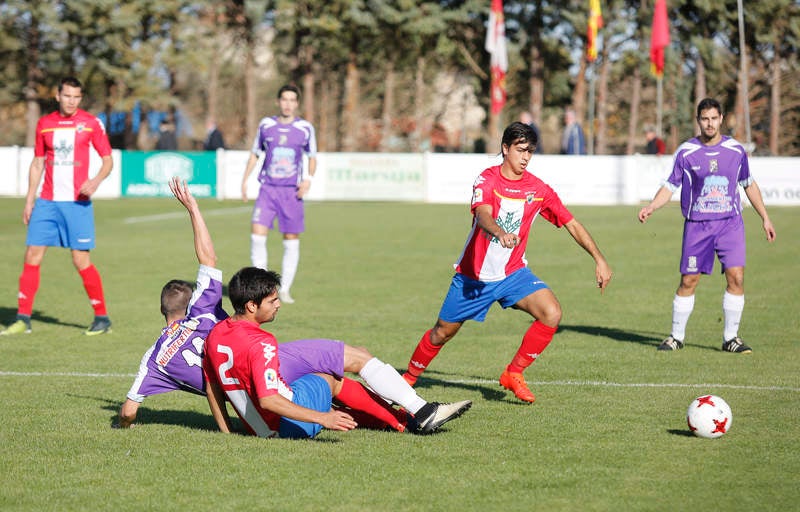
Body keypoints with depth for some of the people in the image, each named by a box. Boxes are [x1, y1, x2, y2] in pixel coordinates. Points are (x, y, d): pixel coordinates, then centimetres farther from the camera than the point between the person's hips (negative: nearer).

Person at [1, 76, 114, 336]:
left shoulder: (91, 123, -1)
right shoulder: (44, 124, 9)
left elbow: (108, 160, 2)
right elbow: (37, 163, 15)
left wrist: (96, 181, -18)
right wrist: (29, 200, 11)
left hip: (77, 203, -3)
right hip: (47, 202, 4)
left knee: (81, 260, -7)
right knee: (32, 256, -2)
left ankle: (102, 318, 6)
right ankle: (23, 319, 4)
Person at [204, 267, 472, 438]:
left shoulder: (215, 335, 2)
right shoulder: (260, 344, -25)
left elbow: (212, 386, 10)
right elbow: (267, 400, -32)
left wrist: (226, 431, 19)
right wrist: (322, 418, -33)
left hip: (261, 429, 9)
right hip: (288, 425, -9)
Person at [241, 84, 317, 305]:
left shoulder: (305, 128, 1)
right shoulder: (266, 125, 5)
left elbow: (312, 157, 11)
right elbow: (255, 154, 16)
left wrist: (308, 179, -6)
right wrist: (245, 180, 9)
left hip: (292, 191, 0)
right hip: (268, 188, 0)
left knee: (291, 241, 2)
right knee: (257, 235, -13)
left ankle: (285, 289, 14)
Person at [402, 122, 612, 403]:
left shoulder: (538, 189, -5)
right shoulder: (487, 180, -17)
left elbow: (572, 224, 3)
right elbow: (482, 215, -36)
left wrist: (599, 259, -4)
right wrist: (500, 233, -59)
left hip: (513, 273, 3)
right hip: (473, 275, -3)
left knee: (551, 314, -21)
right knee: (443, 332, 8)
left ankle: (513, 374, -3)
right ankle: (409, 377, 35)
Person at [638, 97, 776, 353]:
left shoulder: (735, 150, 4)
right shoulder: (686, 152, -1)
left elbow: (749, 185, 17)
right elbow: (670, 186, 4)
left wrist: (765, 218, 17)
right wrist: (651, 207, -12)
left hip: (730, 224, 1)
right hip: (696, 225, -1)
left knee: (736, 277, -10)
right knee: (688, 281, -1)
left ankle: (730, 338, 2)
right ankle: (676, 337, 14)